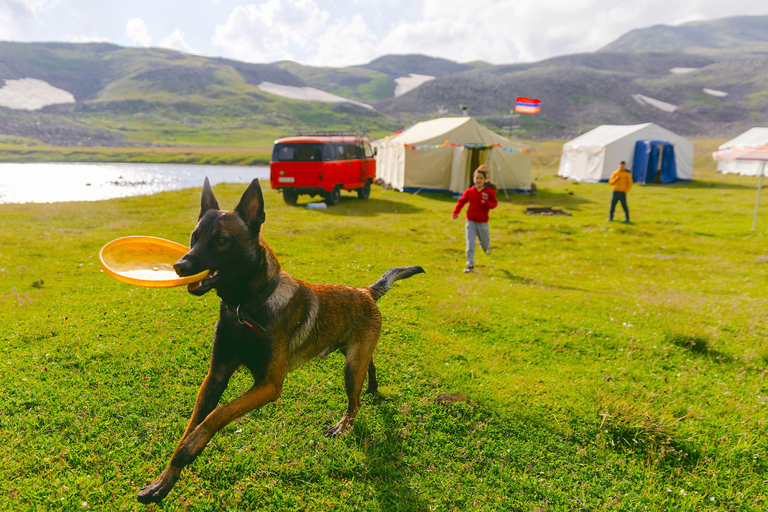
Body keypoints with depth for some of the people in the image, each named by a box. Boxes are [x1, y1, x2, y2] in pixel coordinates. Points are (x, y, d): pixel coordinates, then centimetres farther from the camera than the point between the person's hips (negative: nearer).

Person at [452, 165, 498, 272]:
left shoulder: (489, 191, -5)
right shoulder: (469, 191, -1)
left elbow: (494, 203, -1)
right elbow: (461, 201, 6)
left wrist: (486, 203, -23)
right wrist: (455, 212, -6)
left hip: (483, 222, 0)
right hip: (470, 221, 0)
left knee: (485, 242, 13)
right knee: (470, 244, -6)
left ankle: (486, 246, 52)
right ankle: (470, 264, 0)